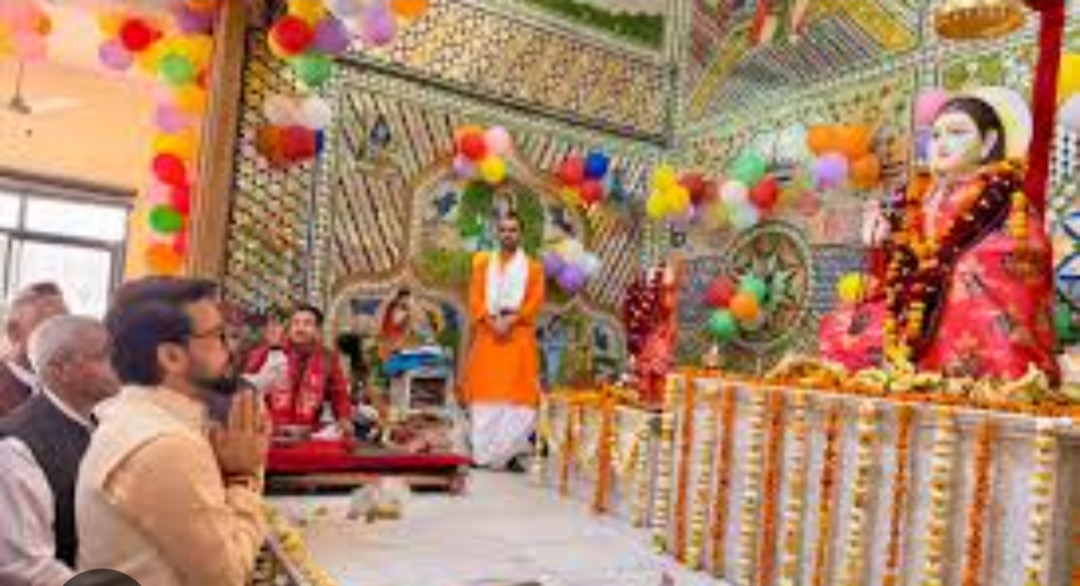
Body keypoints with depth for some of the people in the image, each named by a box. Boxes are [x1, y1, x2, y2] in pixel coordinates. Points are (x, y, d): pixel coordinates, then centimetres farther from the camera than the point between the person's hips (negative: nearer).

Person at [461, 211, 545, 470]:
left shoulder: (533, 268, 8)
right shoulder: (483, 263, 14)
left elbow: (535, 302, -2)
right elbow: (475, 298, 5)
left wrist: (511, 321, -15)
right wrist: (492, 321, -11)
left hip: (519, 336, -1)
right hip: (487, 334, 2)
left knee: (517, 394, -6)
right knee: (485, 391, 0)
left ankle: (510, 452, -2)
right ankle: (483, 452, 5)